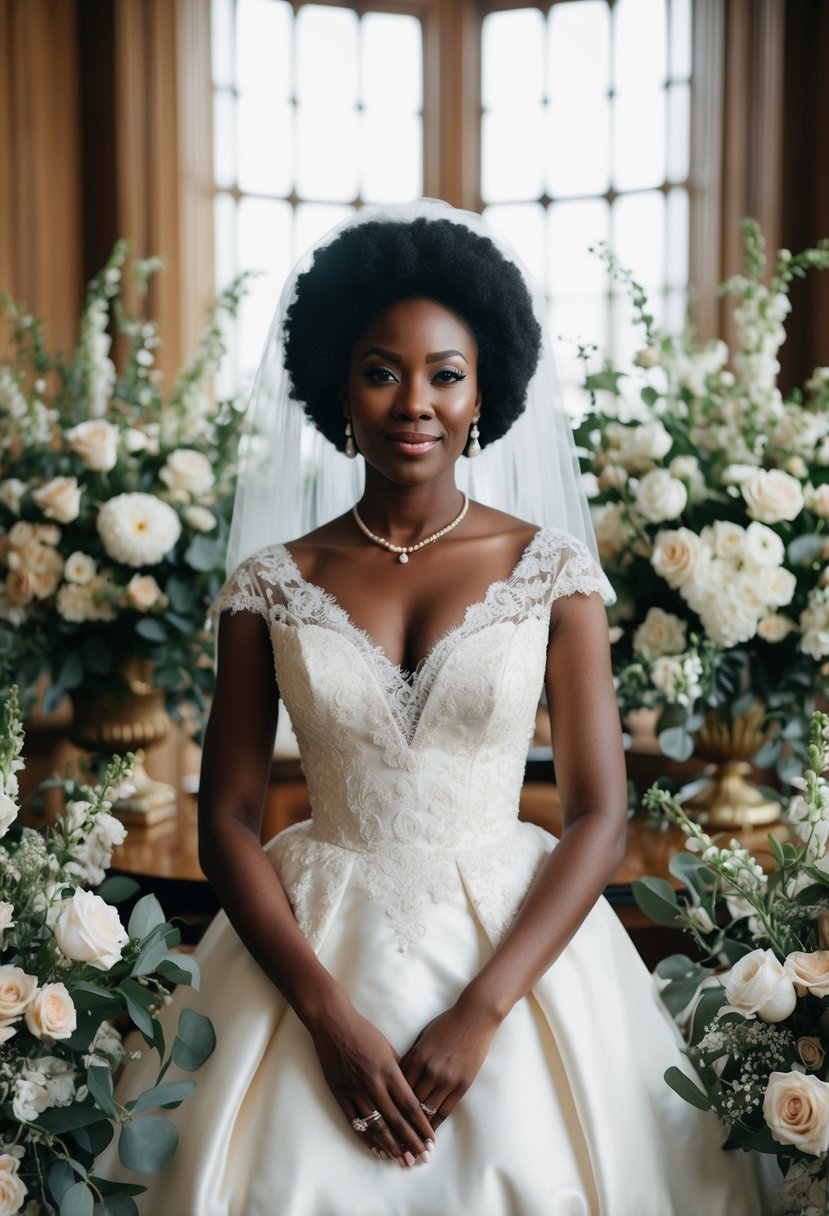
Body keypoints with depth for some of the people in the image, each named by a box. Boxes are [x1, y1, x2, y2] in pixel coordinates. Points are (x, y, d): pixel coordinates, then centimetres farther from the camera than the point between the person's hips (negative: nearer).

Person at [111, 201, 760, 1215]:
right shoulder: (272, 585, 0)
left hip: (513, 941, 0)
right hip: (317, 949, 1)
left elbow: (599, 816, -5)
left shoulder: (553, 570, -2)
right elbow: (226, 822, -1)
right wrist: (330, 1015, -13)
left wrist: (479, 1014, -14)